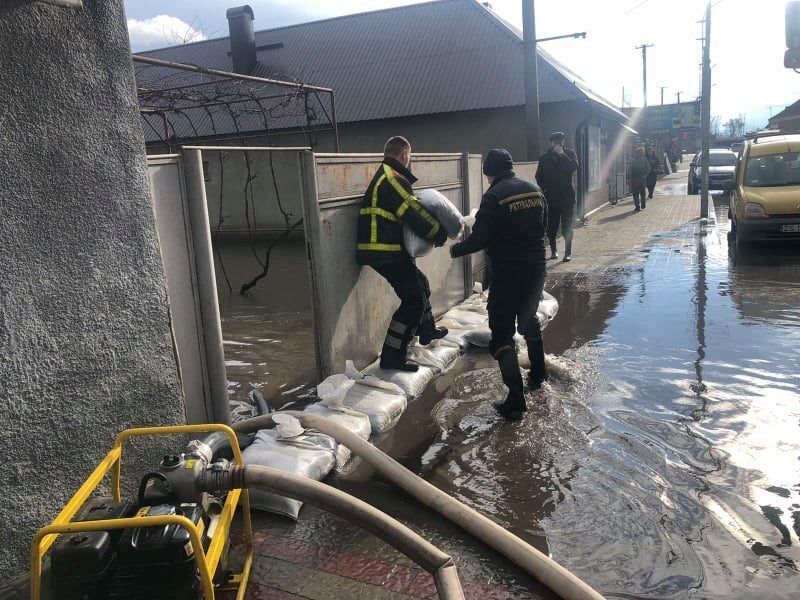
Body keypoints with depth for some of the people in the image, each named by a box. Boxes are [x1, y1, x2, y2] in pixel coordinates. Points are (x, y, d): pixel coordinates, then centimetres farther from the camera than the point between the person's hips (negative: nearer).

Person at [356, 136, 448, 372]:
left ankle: (427, 330, 46)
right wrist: (440, 233, -6)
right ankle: (392, 356, -3)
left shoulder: (383, 177, 19)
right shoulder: (394, 179, -14)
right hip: (388, 252, -10)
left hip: (382, 250, 10)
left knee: (419, 284, 27)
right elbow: (414, 214, -19)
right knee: (413, 300, -5)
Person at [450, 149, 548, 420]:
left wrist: (455, 250, -1)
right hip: (536, 268, 7)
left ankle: (516, 400, -7)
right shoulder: (534, 190, 7)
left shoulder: (494, 196, -14)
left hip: (506, 273, -7)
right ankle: (537, 374, 42)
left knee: (502, 334, -2)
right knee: (529, 319, 27)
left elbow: (480, 238, -17)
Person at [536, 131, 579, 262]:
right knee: (551, 226, 3)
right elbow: (539, 176, 13)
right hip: (550, 196, 2)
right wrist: (543, 188, -2)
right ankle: (553, 250, 18)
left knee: (567, 226, -3)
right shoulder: (545, 157, 9)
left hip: (567, 196, -2)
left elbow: (574, 167, -15)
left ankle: (568, 253, 1)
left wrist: (562, 154, -17)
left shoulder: (569, 153, 4)